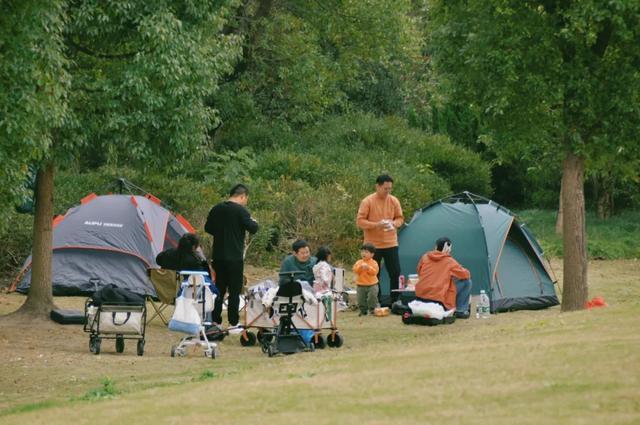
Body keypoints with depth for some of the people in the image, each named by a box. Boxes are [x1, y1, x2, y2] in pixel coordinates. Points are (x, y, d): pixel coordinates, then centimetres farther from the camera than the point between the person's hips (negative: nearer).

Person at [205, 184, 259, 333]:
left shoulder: (216, 209, 7)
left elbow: (207, 228, 15)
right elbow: (252, 229, -15)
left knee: (219, 289, 13)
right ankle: (233, 324, 1)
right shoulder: (241, 210, -11)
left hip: (218, 256, 6)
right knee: (234, 291, 0)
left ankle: (215, 322, 13)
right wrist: (254, 222, 6)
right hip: (235, 257, -6)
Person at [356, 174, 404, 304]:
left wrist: (394, 224, -11)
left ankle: (395, 302, 10)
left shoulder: (394, 201, 3)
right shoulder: (367, 202, -9)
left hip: (391, 244, 3)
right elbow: (360, 221, -9)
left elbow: (400, 218, 12)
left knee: (395, 273, -1)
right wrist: (376, 225, -22)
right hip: (373, 245, -3)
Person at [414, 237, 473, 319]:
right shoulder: (449, 261, -3)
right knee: (466, 281, 5)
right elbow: (466, 274, 3)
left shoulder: (425, 257, 8)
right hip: (439, 301, -6)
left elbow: (419, 273, 22)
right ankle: (460, 311, 10)